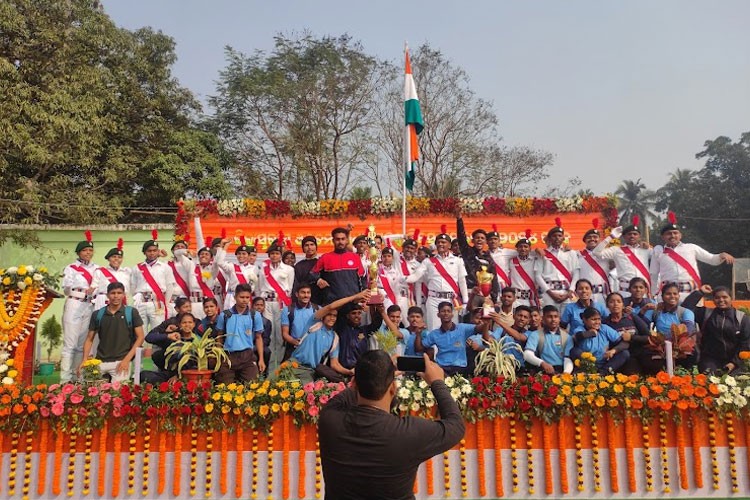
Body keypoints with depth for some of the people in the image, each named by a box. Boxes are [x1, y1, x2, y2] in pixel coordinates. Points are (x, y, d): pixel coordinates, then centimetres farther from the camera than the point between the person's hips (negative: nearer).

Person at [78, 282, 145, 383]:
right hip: (100, 361, 3)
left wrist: (127, 359, -10)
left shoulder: (131, 312, 0)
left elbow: (140, 337, -1)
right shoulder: (97, 314, 7)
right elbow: (89, 339, 12)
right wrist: (84, 359, -4)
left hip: (121, 361, -2)